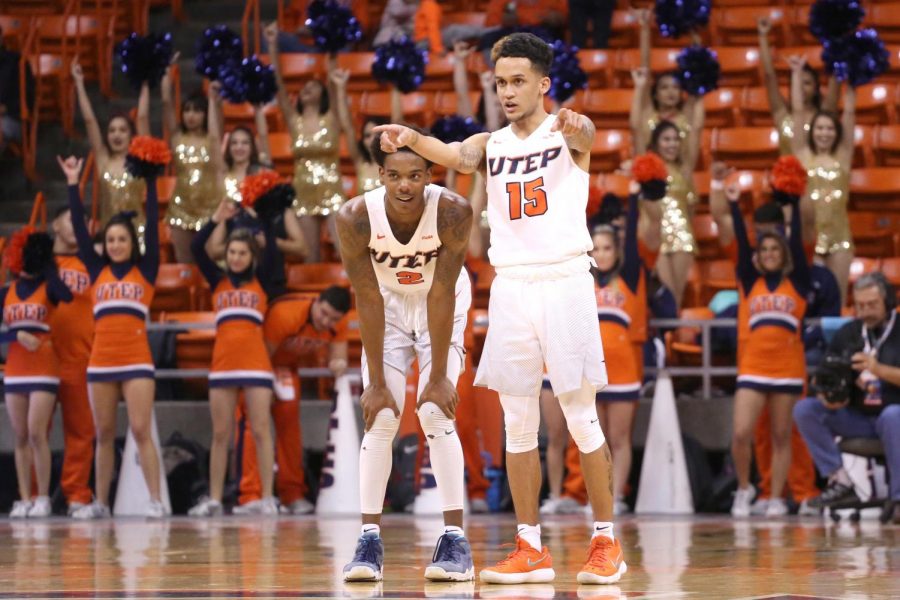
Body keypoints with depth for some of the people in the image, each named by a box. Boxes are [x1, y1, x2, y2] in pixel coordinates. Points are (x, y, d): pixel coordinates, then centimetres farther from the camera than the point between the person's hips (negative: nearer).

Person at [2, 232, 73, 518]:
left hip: (44, 370, -4)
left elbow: (66, 296, -23)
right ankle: (24, 499, 6)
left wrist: (47, 263, -12)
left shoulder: (48, 287, 0)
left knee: (37, 434, -12)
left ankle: (43, 498, -7)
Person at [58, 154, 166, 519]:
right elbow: (79, 229, 9)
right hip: (101, 361, 3)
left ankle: (156, 501, -9)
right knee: (104, 435, 8)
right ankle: (100, 503, 12)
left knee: (141, 430, -9)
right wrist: (73, 184, 6)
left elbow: (153, 225, 0)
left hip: (137, 360, -3)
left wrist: (150, 181, -3)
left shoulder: (145, 270, 5)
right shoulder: (97, 271, 11)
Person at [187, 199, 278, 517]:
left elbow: (271, 251, -6)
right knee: (220, 434, 4)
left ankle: (268, 498, -2)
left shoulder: (260, 280, 8)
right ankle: (214, 500, 7)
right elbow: (196, 248, 1)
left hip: (255, 363, -2)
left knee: (260, 430, -4)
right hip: (222, 363, 2)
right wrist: (217, 219, -6)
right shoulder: (218, 281, 11)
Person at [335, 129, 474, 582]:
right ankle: (369, 539, -4)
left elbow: (441, 294, -25)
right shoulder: (356, 218, -28)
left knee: (436, 412, -14)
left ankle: (455, 540, -10)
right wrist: (376, 383, -19)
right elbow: (368, 301, -21)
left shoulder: (453, 212, -32)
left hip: (443, 305, -1)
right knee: (381, 417, -8)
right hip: (388, 304, 1)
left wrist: (439, 376, -22)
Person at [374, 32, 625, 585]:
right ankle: (531, 549, 11)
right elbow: (454, 156, -10)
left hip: (564, 280, -4)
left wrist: (575, 124, -50)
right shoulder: (491, 145, 11)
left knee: (581, 417, -2)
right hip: (511, 285, 4)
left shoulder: (568, 132, 1)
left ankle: (606, 543, 6)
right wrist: (413, 140, -33)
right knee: (517, 422, 5)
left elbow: (584, 134, -24)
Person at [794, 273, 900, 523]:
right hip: (856, 417, 5)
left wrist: (878, 369, -27)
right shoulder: (846, 335, 8)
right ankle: (841, 483, -21)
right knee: (804, 409, -15)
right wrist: (828, 397, -13)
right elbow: (825, 382, 10)